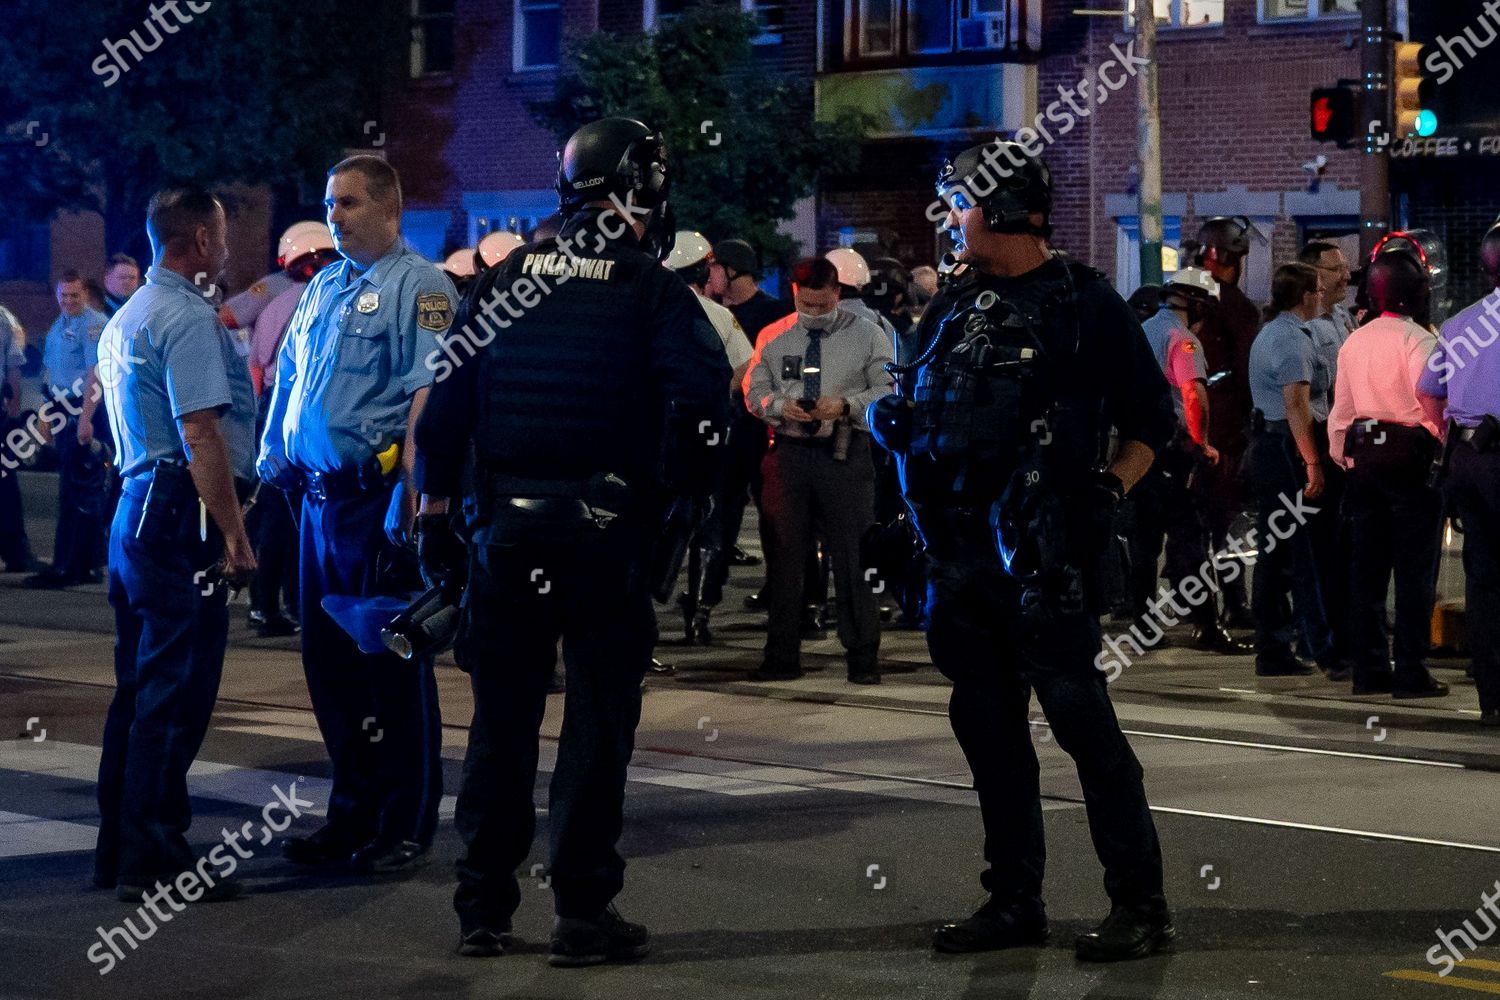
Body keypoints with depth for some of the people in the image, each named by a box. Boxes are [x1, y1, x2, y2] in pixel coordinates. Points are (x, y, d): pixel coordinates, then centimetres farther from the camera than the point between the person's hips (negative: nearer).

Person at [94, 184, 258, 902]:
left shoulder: (126, 319, 19)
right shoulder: (189, 320, -13)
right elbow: (201, 435, -20)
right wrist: (234, 536, -20)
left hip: (135, 511, 10)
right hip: (184, 519, -10)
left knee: (140, 687, 14)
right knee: (176, 692, -8)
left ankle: (119, 849, 19)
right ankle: (155, 862, -7)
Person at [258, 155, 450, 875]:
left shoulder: (420, 286, -8)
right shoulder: (322, 289, 18)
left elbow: (428, 394, -17)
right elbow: (288, 380, 26)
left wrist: (410, 492, -25)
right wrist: (274, 458, 14)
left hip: (378, 495, -8)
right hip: (320, 494, 8)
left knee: (392, 661, -1)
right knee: (328, 656, 11)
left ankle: (406, 826, 7)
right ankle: (353, 814, 22)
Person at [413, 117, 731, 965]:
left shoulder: (503, 283, 7)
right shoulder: (654, 292, -5)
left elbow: (446, 403, 6)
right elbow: (704, 400, -17)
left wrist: (437, 514, 11)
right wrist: (680, 492, -3)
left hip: (508, 526, 4)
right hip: (608, 536, -4)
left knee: (501, 720, 12)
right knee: (598, 721, 3)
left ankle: (484, 909, 16)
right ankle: (584, 912, 3)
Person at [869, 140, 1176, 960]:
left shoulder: (1083, 302, -5)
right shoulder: (956, 303, 14)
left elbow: (1151, 417, 0)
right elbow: (921, 407, 25)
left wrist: (1109, 491, -8)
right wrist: (895, 417, 5)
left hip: (1043, 557, -7)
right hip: (963, 554, 7)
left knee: (1080, 719, -8)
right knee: (987, 725, 11)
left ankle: (1140, 903, -3)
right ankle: (1013, 902, 19)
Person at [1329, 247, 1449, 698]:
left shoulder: (1353, 342, 12)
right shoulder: (1419, 339, -10)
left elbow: (1341, 408, 14)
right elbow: (1429, 399, -17)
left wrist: (1341, 456, 21)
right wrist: (1440, 442, -4)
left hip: (1363, 455, 7)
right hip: (1409, 455, -7)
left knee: (1368, 565, 9)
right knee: (1415, 568, -3)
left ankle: (1368, 667, 11)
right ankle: (1411, 671, -5)